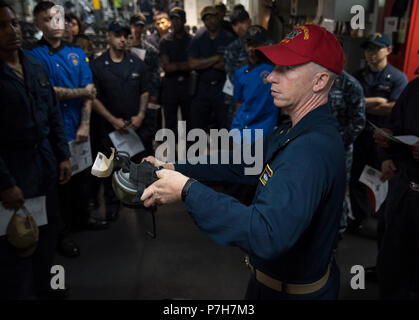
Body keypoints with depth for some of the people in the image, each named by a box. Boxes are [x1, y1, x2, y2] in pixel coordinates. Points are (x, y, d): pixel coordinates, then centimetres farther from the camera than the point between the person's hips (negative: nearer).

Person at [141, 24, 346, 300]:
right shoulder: (296, 132, 0)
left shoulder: (311, 150, -35)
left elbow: (266, 236, -44)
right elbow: (245, 164, 4)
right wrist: (175, 168, -1)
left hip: (295, 291, -8)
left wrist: (188, 190, -38)